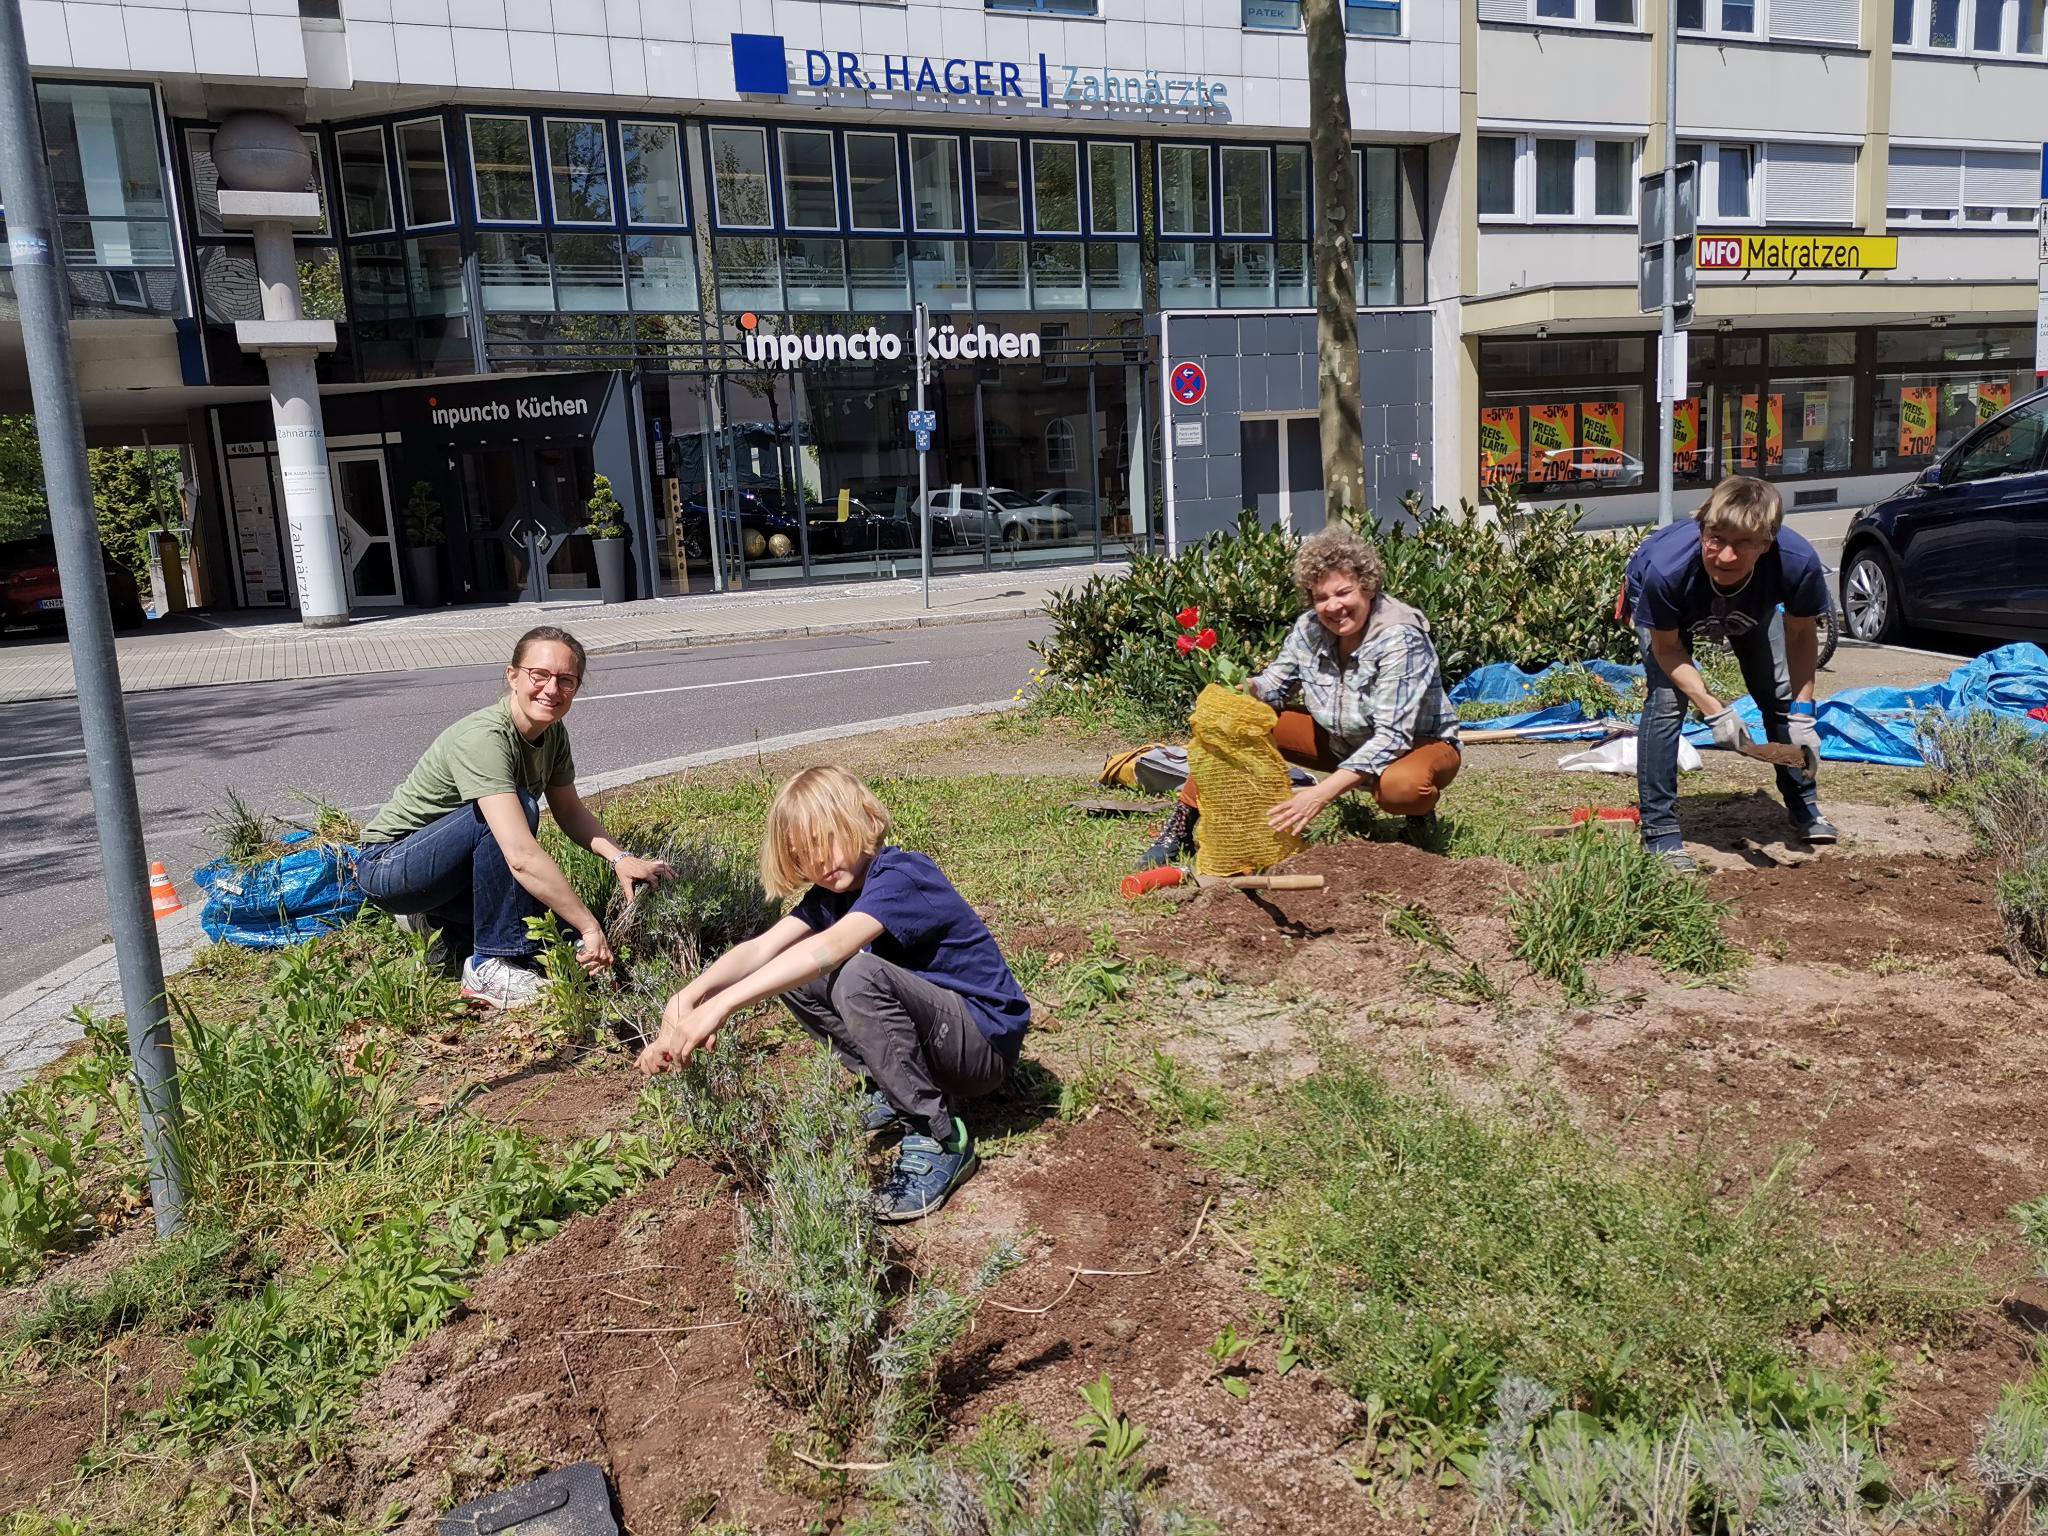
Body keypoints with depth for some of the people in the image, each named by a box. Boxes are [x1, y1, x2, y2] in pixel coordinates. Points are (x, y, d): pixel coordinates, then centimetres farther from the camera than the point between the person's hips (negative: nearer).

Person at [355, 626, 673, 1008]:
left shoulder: (553, 733, -5)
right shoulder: (484, 738, -31)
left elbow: (570, 811, 6)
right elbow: (522, 856, -41)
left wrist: (619, 857, -13)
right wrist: (589, 928, -38)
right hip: (388, 865, -8)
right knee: (518, 805, -31)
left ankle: (438, 918, 14)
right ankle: (491, 968, -22)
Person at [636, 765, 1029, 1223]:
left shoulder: (900, 877, -22)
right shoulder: (833, 890, 3)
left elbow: (831, 947, -39)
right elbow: (762, 948, -11)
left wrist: (720, 1005, -45)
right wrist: (688, 998, -30)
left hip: (986, 1045, -8)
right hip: (934, 1032, 8)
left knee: (858, 975, -33)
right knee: (793, 975, 2)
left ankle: (940, 1139, -19)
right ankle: (901, 1088, 7)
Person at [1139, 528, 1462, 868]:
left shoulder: (1400, 638, -28)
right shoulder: (1310, 628, -9)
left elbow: (1392, 736, -34)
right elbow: (1273, 685, 3)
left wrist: (1322, 793, -43)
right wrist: (1242, 689, -24)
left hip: (1418, 744, -5)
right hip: (1341, 742, 6)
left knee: (1399, 786, -43)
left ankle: (1421, 810, -5)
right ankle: (1184, 823, -3)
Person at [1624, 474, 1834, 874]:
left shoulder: (1797, 562, -40)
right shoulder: (1667, 568, -46)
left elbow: (1801, 633, -17)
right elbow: (1667, 648, -26)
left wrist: (1802, 714, -19)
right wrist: (1714, 712, -34)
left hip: (1752, 605, 3)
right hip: (1662, 608, -3)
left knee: (1782, 695, 1)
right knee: (1666, 699, -20)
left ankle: (1804, 806, 26)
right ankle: (1659, 832, -11)